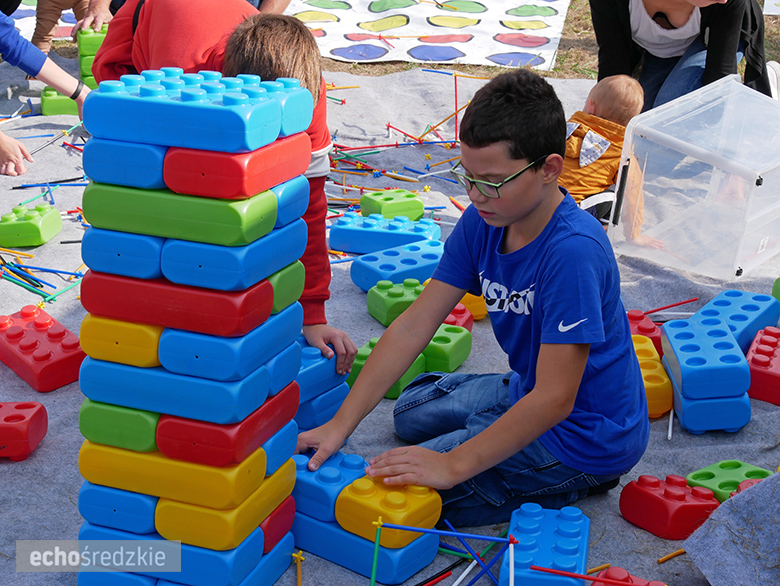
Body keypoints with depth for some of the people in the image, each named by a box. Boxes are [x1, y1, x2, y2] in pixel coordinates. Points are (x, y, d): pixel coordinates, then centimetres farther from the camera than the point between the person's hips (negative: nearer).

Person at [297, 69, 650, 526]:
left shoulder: (573, 252, -32)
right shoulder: (483, 222, -8)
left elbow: (553, 399, -31)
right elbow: (414, 326, -6)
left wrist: (454, 465, -26)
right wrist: (341, 424, -10)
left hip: (585, 433, -9)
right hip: (529, 392, 9)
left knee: (406, 489, -9)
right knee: (412, 411, 26)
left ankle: (576, 484, -1)